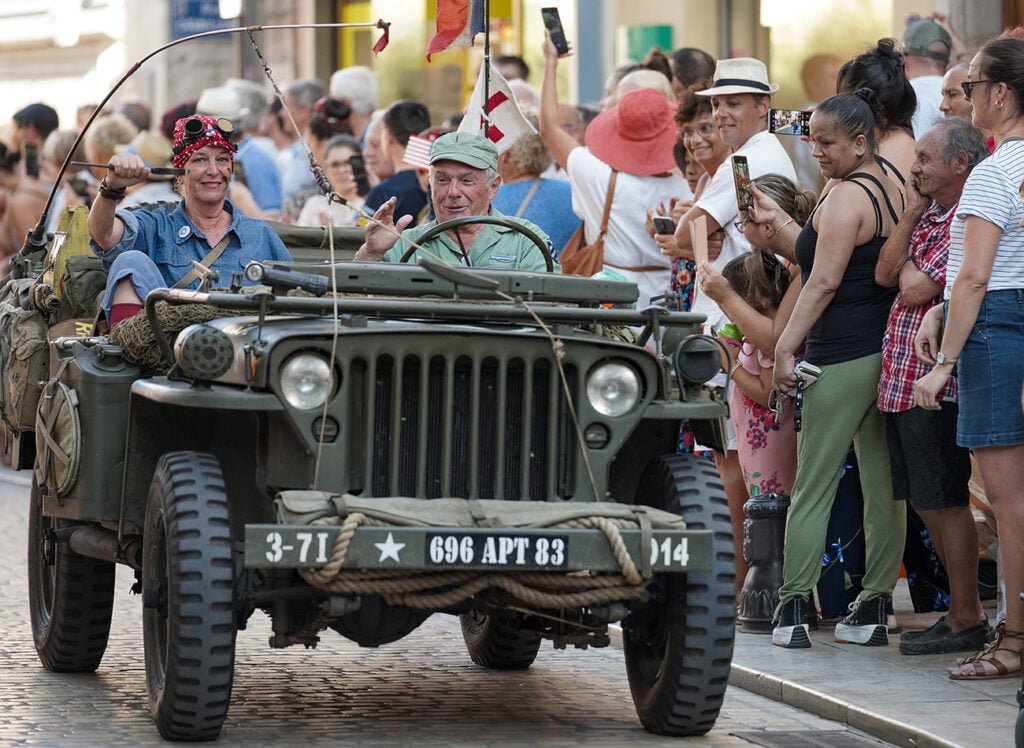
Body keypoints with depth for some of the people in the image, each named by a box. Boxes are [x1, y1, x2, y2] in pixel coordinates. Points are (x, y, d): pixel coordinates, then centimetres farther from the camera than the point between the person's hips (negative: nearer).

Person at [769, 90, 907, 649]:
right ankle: (874, 608, 10)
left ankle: (794, 607, -1)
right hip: (888, 352, 9)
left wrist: (785, 349, -16)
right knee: (883, 485, 7)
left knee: (813, 485, -3)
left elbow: (824, 281, -18)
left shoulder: (846, 196, -13)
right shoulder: (891, 190, 13)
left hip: (842, 356, -9)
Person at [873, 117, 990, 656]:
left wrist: (909, 269, 2)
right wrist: (910, 214, 3)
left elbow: (916, 291, -19)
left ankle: (966, 621, 3)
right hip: (901, 381, 10)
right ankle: (964, 607, 21)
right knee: (924, 501, 14)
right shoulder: (928, 216, 15)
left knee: (944, 500, -4)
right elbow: (884, 274, 8)